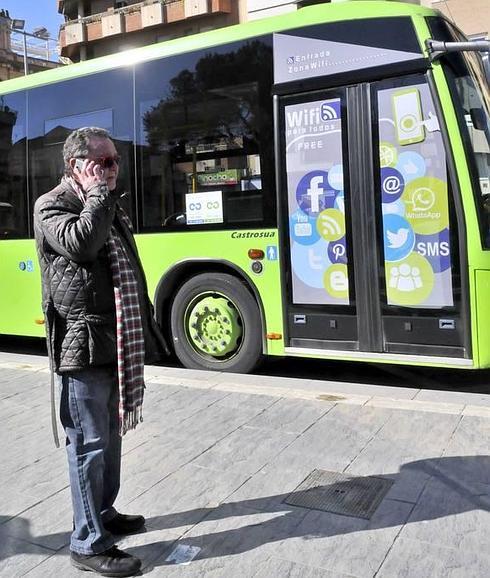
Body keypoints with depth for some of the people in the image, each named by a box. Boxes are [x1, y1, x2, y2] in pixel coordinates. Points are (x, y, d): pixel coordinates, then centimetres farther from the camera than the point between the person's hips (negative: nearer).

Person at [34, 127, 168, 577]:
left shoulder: (108, 207, 19)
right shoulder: (52, 207, -6)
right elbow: (81, 242, -29)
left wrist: (141, 329, 19)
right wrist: (98, 193, -14)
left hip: (116, 345, 9)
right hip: (84, 348, -8)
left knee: (110, 435, 19)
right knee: (90, 443, -1)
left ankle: (103, 513, 36)